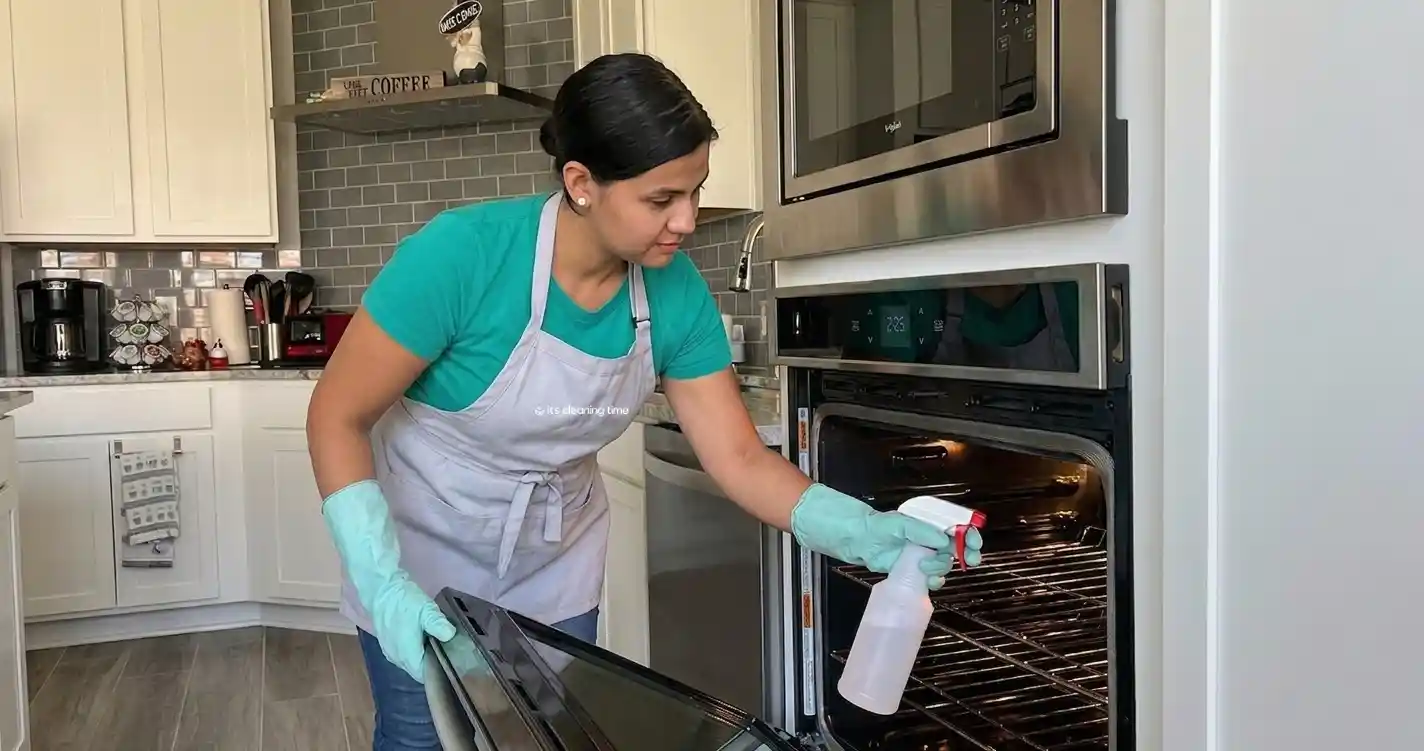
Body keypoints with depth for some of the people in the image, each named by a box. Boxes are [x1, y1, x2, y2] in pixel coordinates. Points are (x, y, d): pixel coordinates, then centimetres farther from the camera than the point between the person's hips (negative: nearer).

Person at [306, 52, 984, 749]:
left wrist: (868, 534, -27)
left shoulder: (676, 293, -17)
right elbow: (337, 417, -21)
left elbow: (740, 458, -13)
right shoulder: (462, 255, -31)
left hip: (556, 559, 4)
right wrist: (383, 584, -30)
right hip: (422, 549, -3)